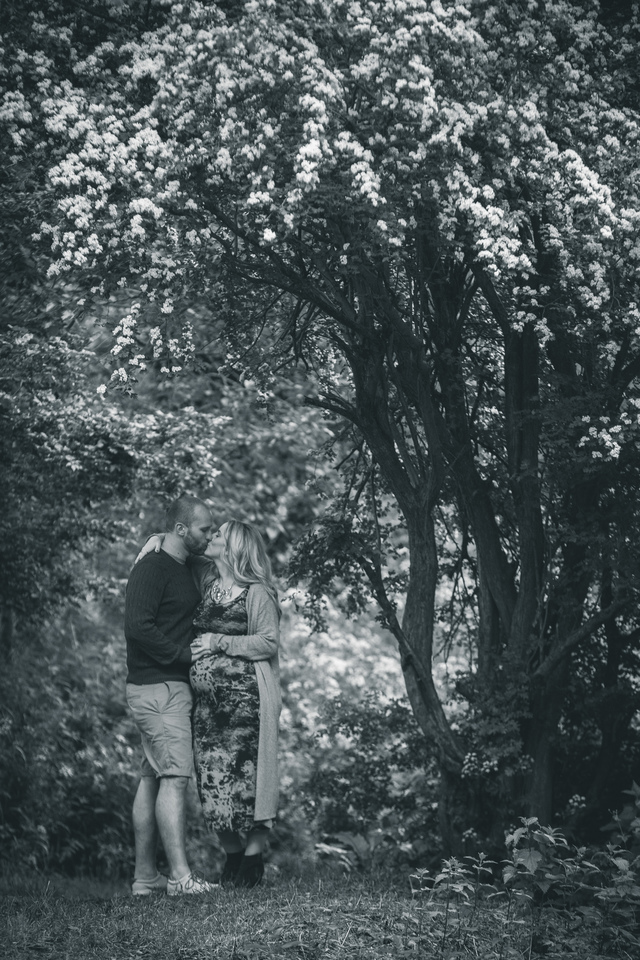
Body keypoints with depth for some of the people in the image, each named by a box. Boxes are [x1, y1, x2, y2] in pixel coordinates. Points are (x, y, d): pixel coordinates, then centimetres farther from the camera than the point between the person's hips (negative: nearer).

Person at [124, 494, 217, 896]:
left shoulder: (184, 571, 17)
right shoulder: (151, 569, -12)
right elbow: (138, 626, -21)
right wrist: (184, 654, -17)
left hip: (173, 687, 10)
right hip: (157, 687, -10)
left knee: (152, 777, 10)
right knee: (175, 776, -12)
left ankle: (145, 874, 14)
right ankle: (180, 876, -12)